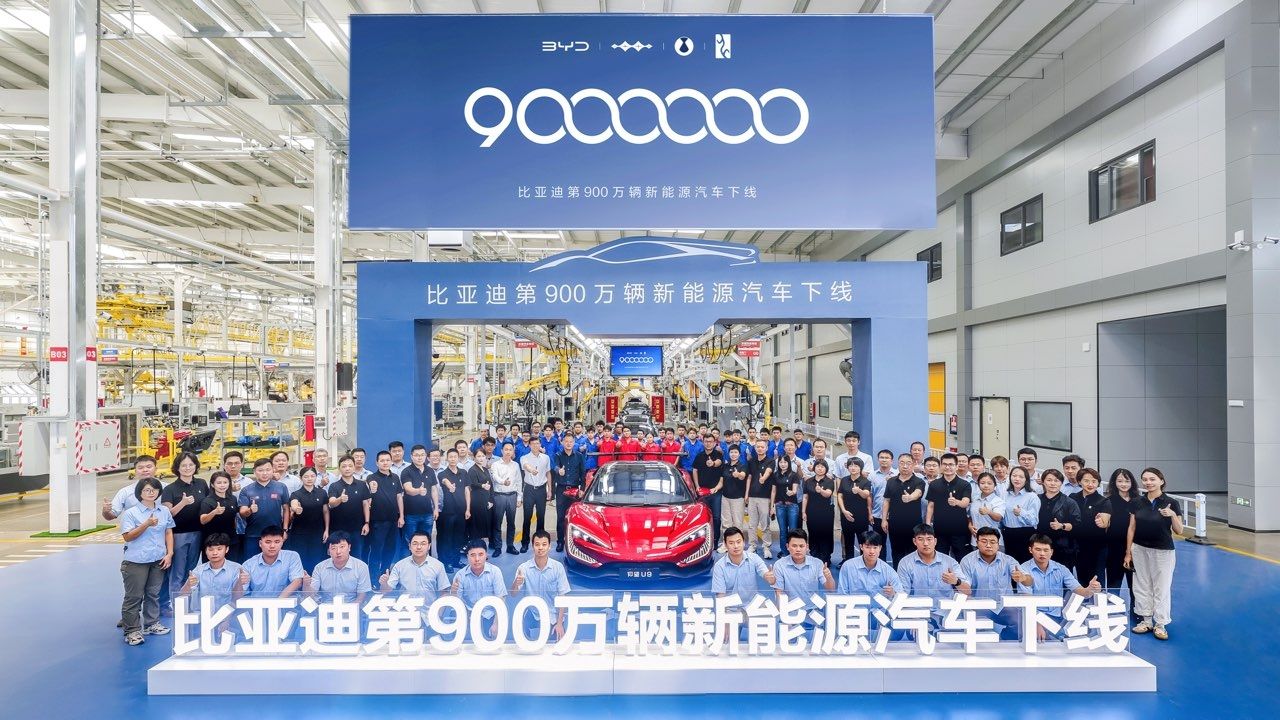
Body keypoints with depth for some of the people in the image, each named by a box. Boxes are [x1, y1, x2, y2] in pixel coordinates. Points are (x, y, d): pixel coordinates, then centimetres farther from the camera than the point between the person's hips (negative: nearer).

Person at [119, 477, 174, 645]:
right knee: (134, 596, 0)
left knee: (153, 593, 13)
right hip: (136, 561, -4)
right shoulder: (131, 513, -6)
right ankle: (132, 630, 8)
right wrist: (146, 524, -23)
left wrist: (169, 553, 3)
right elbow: (127, 537, -10)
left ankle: (151, 624, 25)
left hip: (158, 560, 4)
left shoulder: (164, 511, 6)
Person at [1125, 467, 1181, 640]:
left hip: (1163, 551, -3)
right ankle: (1146, 620, 22)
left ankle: (1160, 624, 15)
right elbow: (1132, 528, 5)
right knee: (1142, 586, 10)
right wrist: (1128, 552, 5)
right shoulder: (1137, 503, 1)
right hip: (1140, 550, 3)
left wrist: (1173, 515, -25)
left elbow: (1179, 531, -6)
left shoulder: (1171, 503, -8)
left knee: (1162, 588, 4)